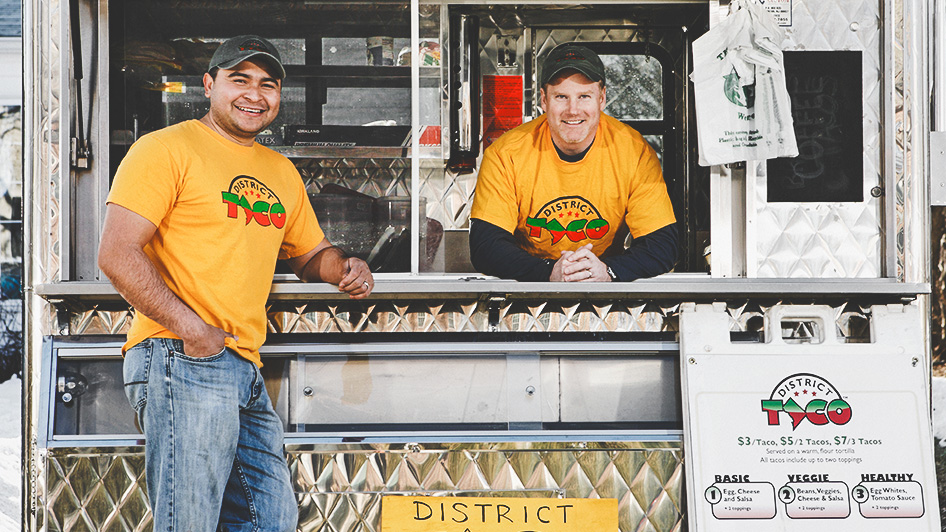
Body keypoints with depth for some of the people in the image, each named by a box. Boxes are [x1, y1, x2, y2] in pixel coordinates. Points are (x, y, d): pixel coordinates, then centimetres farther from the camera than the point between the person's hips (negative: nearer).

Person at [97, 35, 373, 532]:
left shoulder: (281, 172, 22)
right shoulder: (167, 149, -2)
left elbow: (310, 252, 33)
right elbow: (117, 254, -10)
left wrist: (342, 267, 8)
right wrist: (192, 330, -18)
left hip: (247, 372, 8)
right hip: (182, 362, -8)